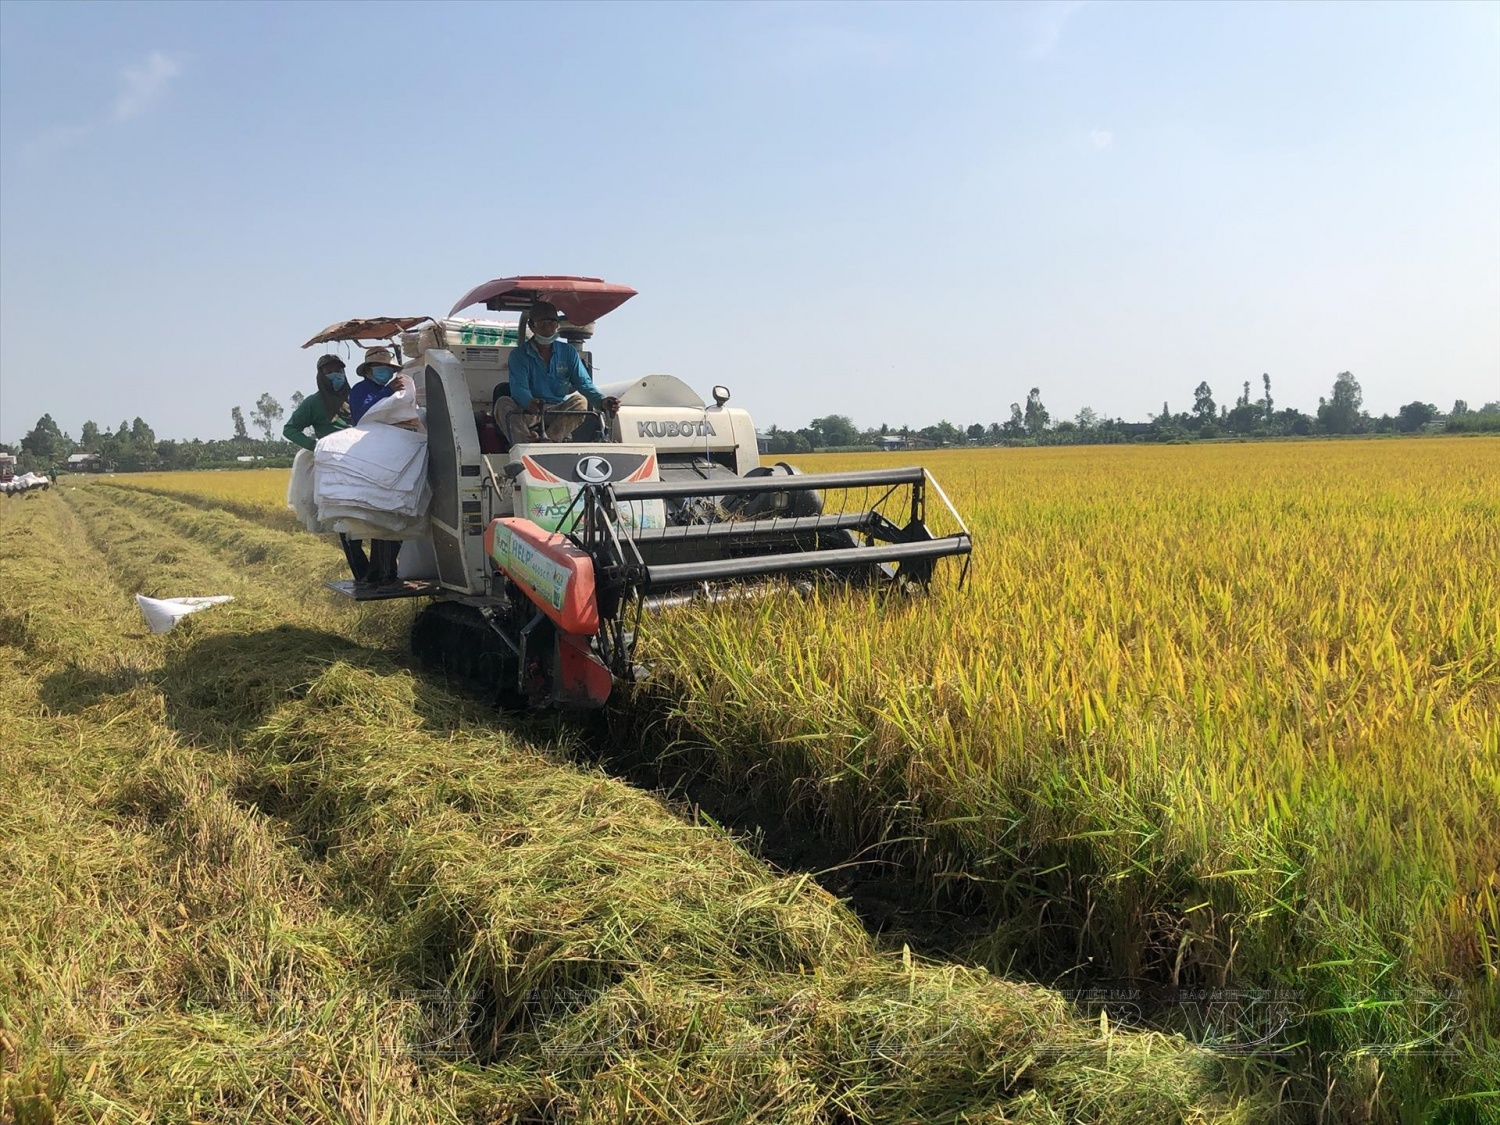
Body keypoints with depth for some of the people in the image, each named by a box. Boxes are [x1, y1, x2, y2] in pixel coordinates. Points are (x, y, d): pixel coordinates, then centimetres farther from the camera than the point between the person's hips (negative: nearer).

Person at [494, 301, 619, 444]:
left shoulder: (568, 352, 8)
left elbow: (583, 383, -3)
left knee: (580, 401, -24)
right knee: (503, 403, -29)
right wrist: (529, 403, -44)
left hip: (561, 412, 2)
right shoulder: (519, 355, -2)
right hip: (530, 413, -2)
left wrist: (601, 401, -27)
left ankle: (550, 440, -37)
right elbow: (519, 388, -18)